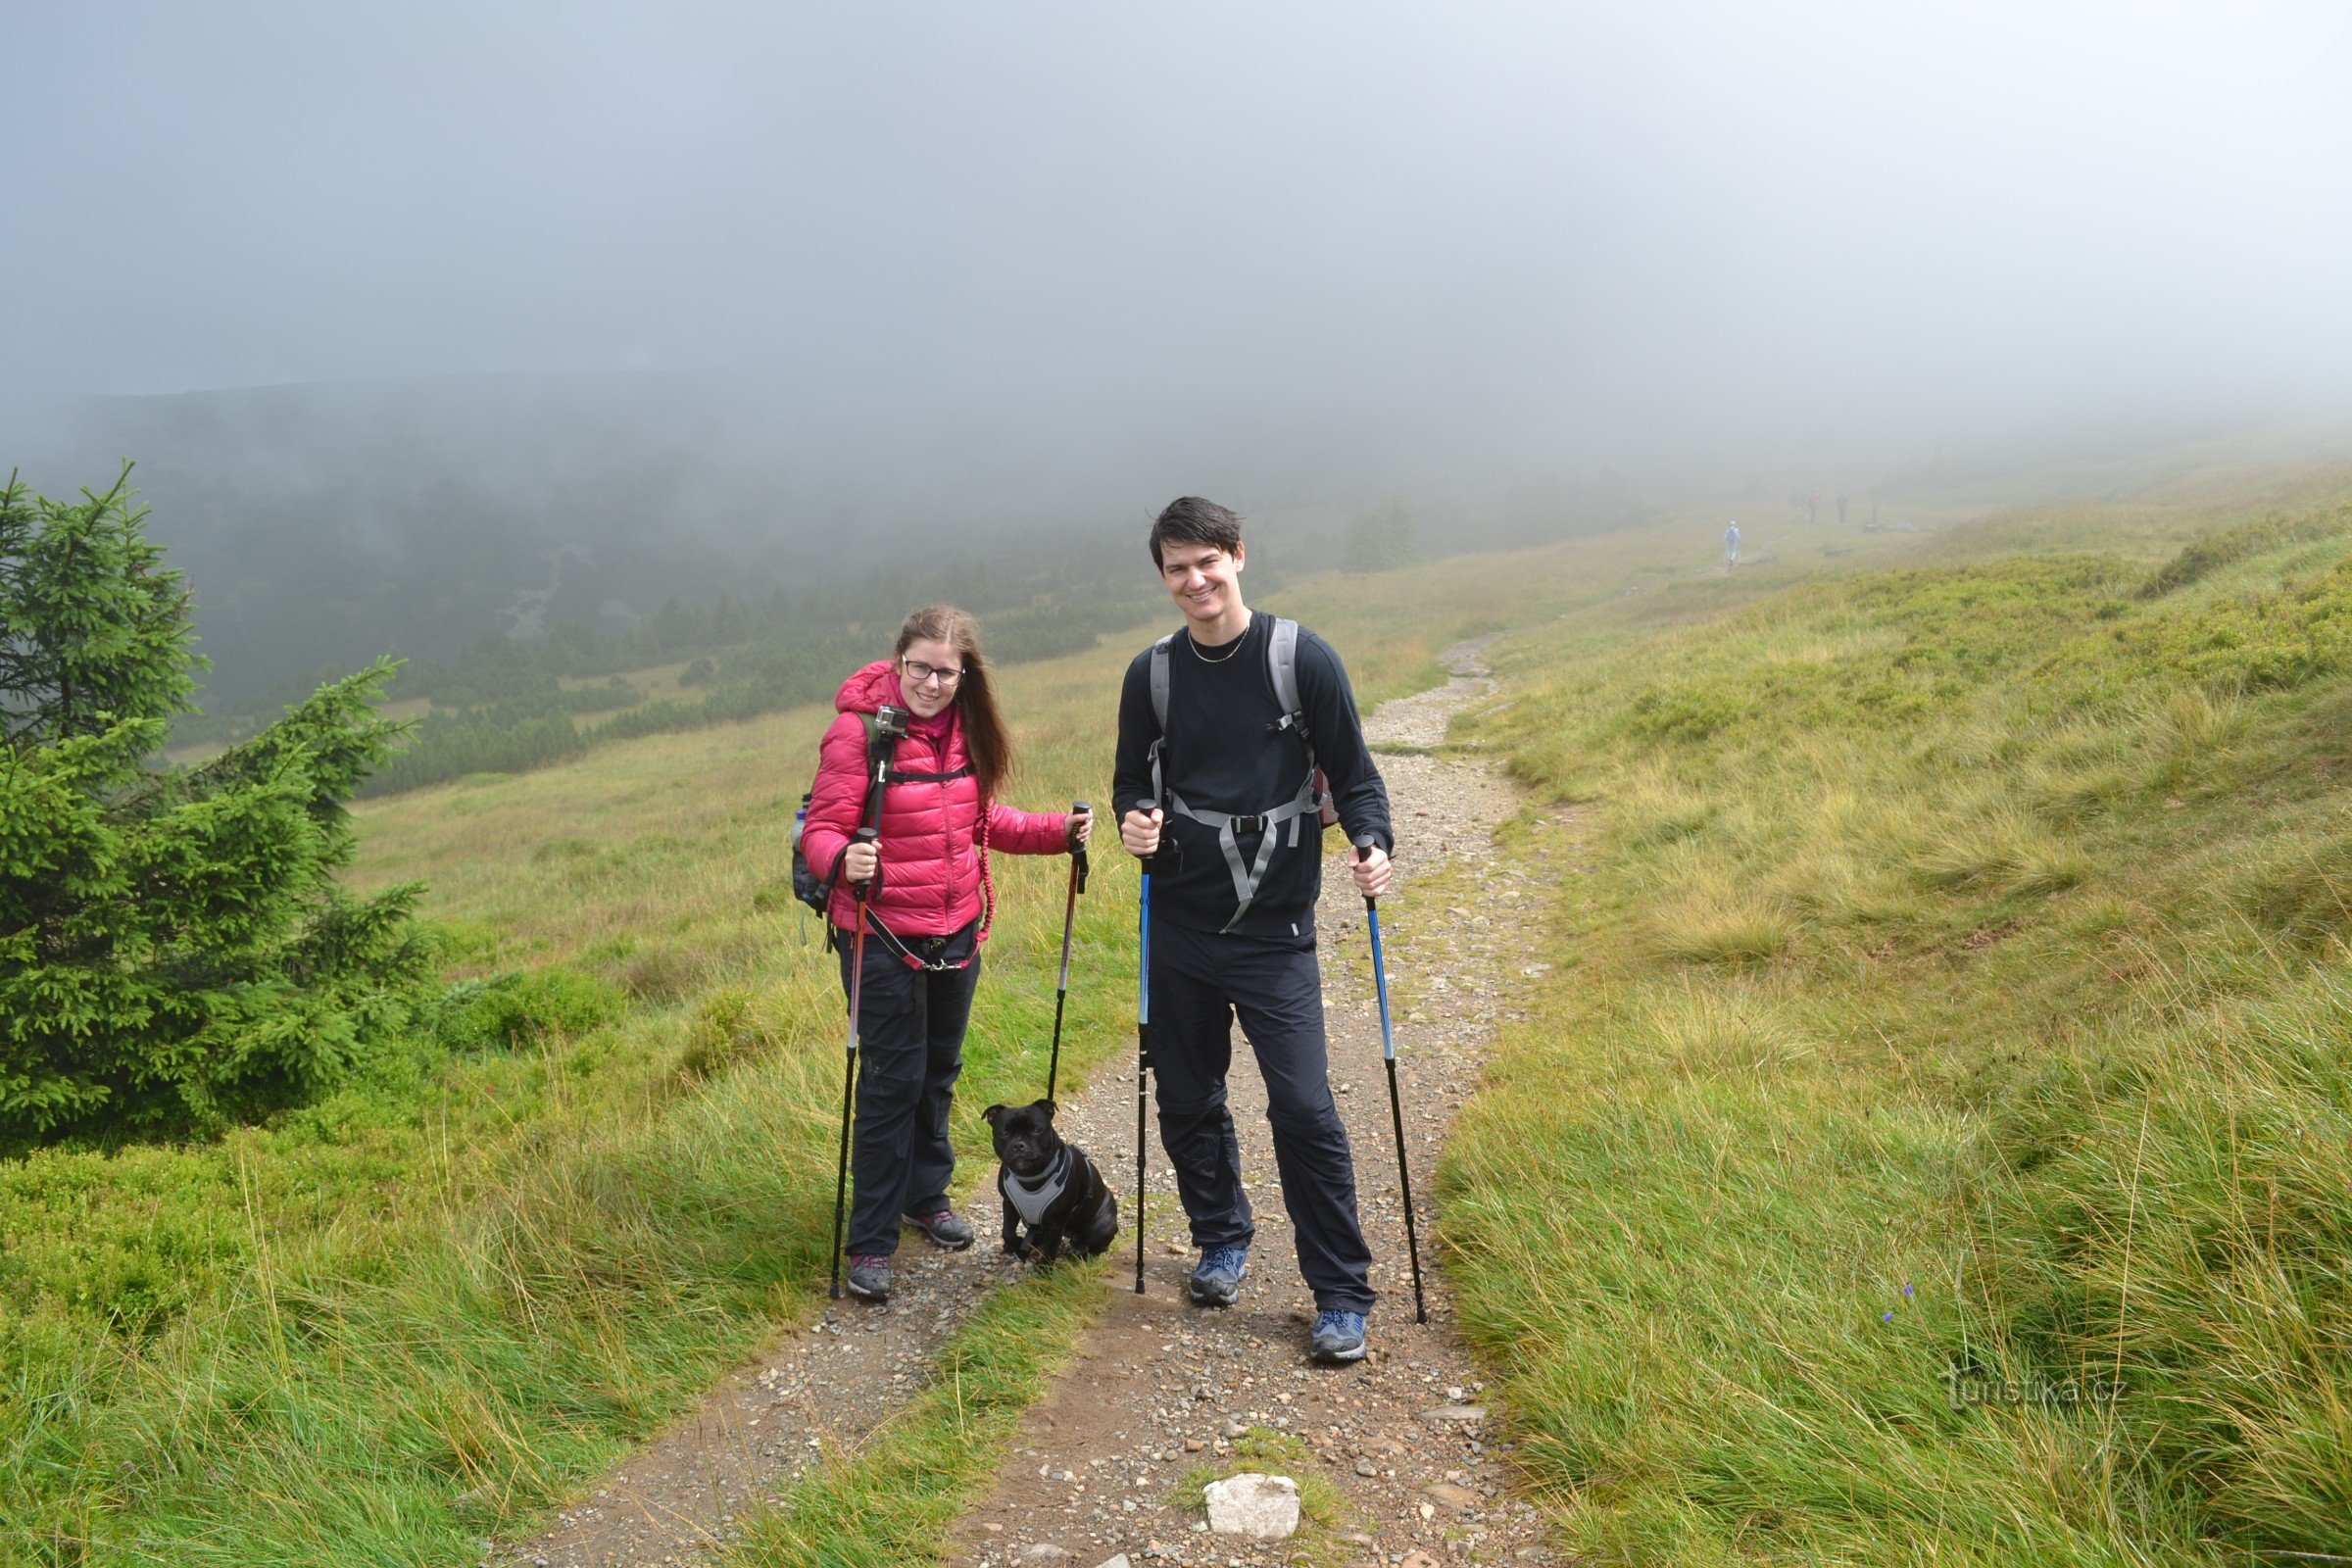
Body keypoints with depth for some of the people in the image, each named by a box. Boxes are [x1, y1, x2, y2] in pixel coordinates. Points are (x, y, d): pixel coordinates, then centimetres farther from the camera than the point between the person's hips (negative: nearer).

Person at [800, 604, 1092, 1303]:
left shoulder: (964, 729, 4)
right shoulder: (858, 730, -15)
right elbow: (821, 830, -16)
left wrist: (1059, 832, 2)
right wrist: (845, 860, -38)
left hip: (957, 930, 6)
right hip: (883, 934, -6)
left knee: (940, 1070, 18)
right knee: (892, 1080, -3)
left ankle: (926, 1195, 38)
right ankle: (871, 1241, 10)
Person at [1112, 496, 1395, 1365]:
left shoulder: (1303, 658, -5)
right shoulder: (1153, 672, 5)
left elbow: (1352, 770, -1)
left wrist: (1373, 842, -19)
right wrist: (1134, 819, -9)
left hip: (1275, 932, -4)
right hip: (1180, 928, 4)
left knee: (1304, 1108, -8)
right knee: (1187, 1099, 13)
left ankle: (1341, 1296, 5)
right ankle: (1223, 1238, 36)